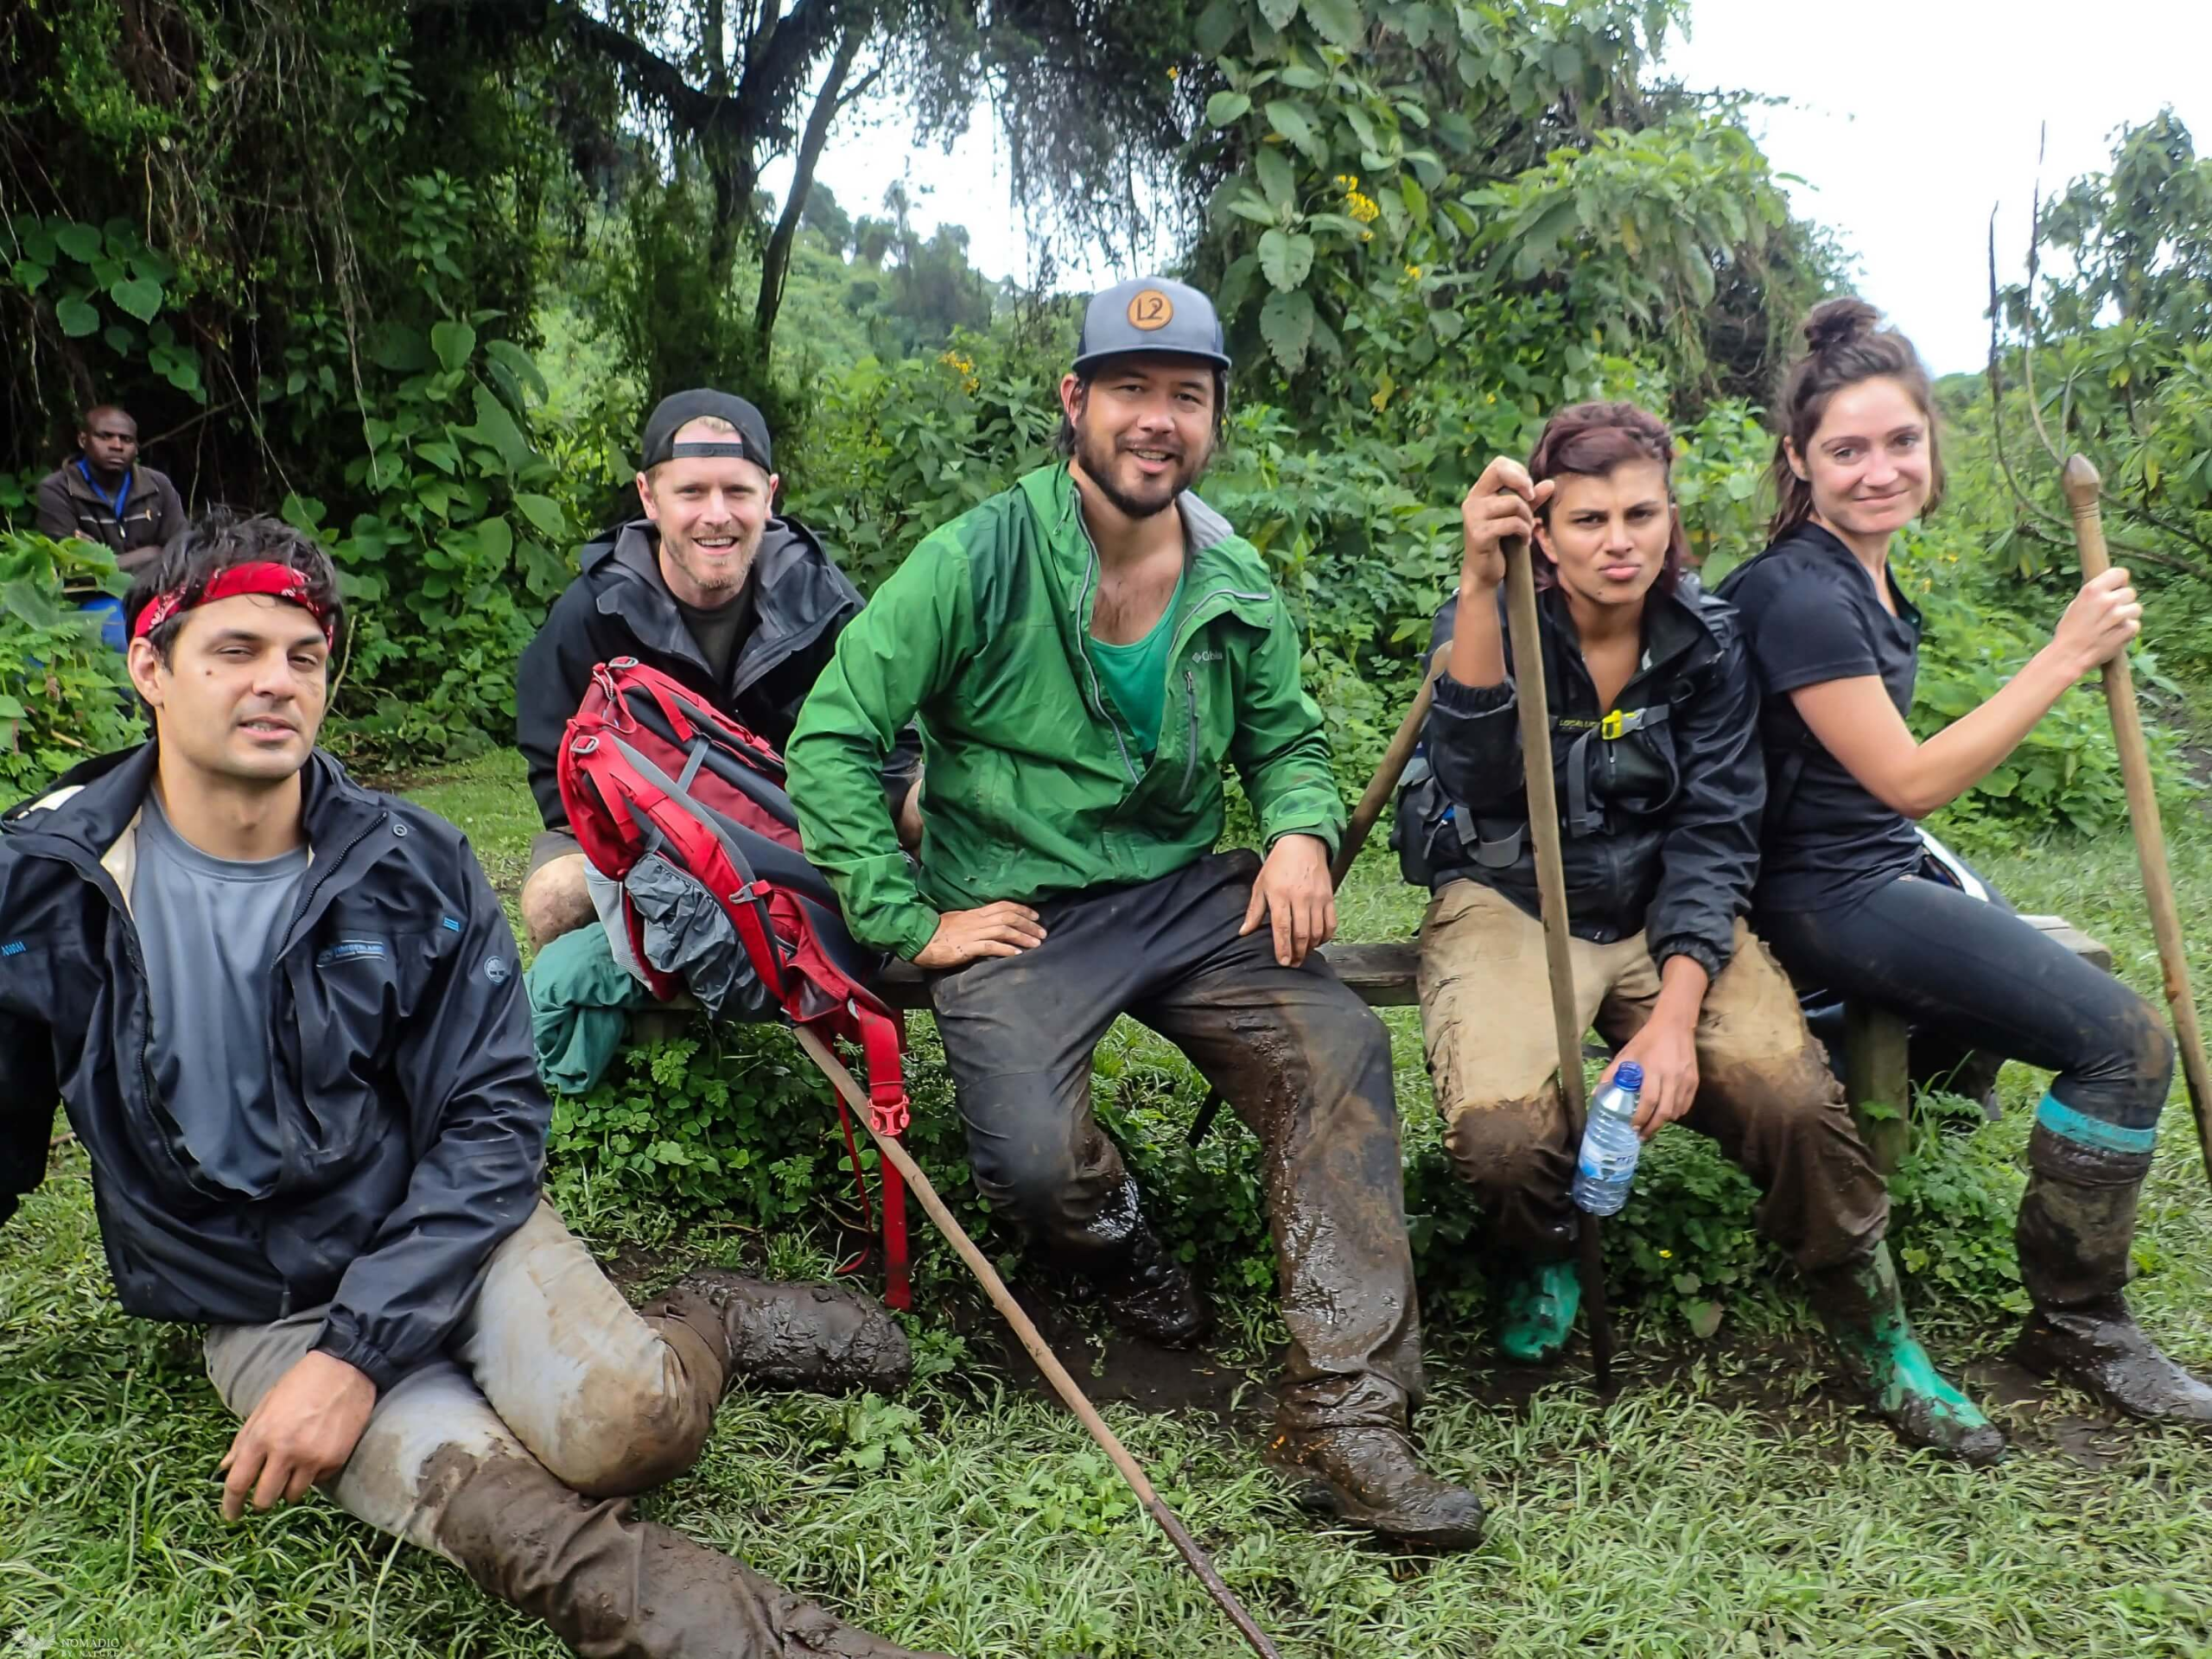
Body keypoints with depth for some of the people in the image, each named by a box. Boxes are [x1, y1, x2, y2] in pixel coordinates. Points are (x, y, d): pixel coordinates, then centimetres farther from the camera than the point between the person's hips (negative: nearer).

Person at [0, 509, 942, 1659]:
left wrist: (358, 1352, -18)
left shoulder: (413, 866, -9)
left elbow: (494, 1123, -9)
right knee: (512, 1523, -26)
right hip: (261, 1308, 0)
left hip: (446, 1226, 0)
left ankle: (704, 1327, 4)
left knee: (620, 1426, -29)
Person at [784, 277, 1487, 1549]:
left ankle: (1347, 1419, -16)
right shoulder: (980, 562, -10)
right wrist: (911, 922, -13)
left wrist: (1302, 832, -6)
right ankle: (1116, 1236, 14)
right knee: (1033, 1158, -27)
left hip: (1186, 894, 4)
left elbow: (1287, 740, 18)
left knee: (1344, 1048, -21)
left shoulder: (1237, 585, 6)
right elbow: (831, 739, -10)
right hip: (1014, 909, -3)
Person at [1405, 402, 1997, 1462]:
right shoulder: (1490, 620, -10)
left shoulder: (1707, 643, -2)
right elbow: (1478, 784, -30)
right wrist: (1479, 588, -44)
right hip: (1508, 903, -2)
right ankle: (1538, 1245, 9)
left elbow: (1714, 837, -6)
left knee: (1794, 1095, -23)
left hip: (1664, 911, 2)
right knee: (1503, 1131, -30)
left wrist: (1676, 1014, -20)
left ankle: (1877, 1341, 5)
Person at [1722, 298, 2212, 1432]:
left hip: (1890, 868, 10)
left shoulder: (1866, 572, 9)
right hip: (1829, 898, -10)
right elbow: (1907, 780, -21)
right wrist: (2066, 656, -20)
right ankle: (2077, 1326, 1)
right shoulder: (1801, 592, -20)